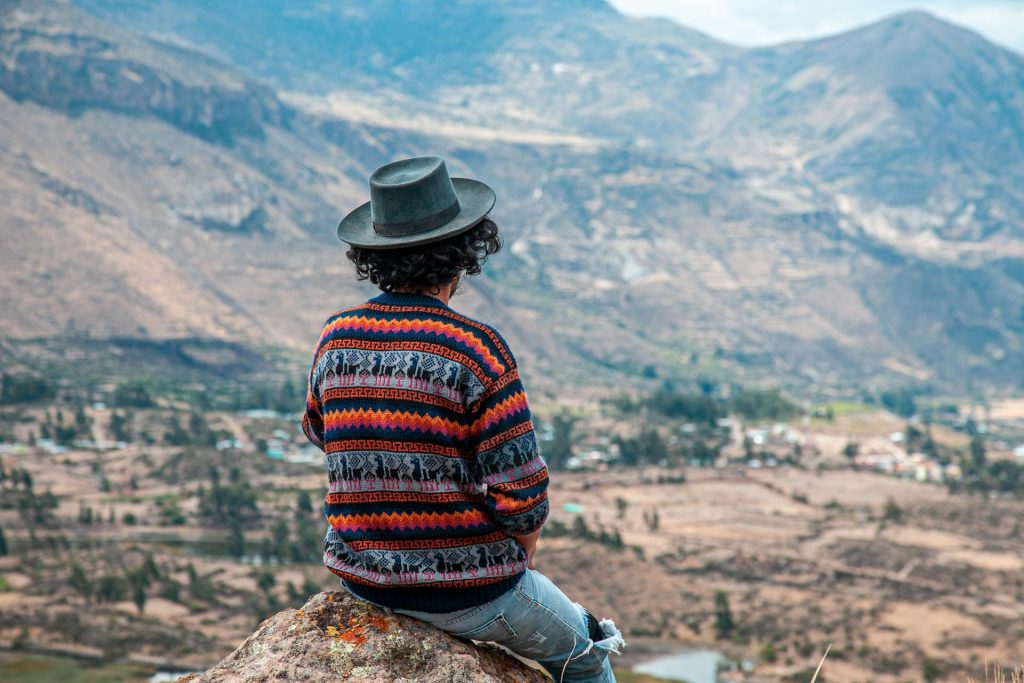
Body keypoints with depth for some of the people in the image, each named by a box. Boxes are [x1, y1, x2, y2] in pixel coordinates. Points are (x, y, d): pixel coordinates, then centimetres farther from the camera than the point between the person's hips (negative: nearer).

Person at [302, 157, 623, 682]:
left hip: (362, 578, 6)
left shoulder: (335, 338, -5)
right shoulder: (478, 349, -21)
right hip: (468, 591, -5)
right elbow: (521, 496, -20)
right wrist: (523, 546, 1)